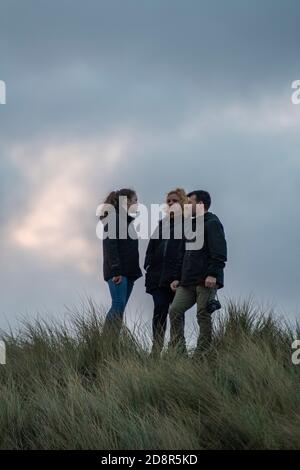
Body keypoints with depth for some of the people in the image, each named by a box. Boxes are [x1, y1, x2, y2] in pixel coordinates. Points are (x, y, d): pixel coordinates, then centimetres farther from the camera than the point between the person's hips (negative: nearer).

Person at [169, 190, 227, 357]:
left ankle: (202, 354, -1)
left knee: (203, 316, -5)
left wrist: (213, 274, -25)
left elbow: (219, 253, -15)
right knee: (175, 310, -2)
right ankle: (178, 351, -1)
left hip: (207, 281, -9)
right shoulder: (191, 225, 24)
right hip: (188, 282, 9)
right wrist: (179, 278, 19)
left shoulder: (212, 224, -4)